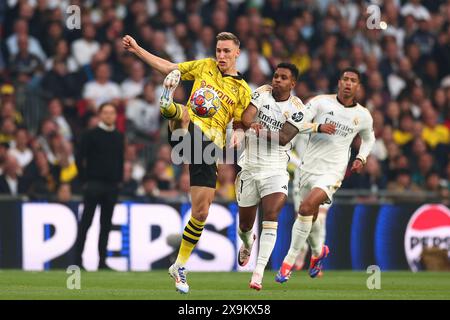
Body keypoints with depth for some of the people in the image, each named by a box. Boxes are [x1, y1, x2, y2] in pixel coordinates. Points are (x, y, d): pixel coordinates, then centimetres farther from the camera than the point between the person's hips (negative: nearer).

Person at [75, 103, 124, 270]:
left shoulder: (118, 137, 12)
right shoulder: (91, 135, -3)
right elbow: (80, 159, -5)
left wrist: (119, 179, 9)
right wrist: (85, 179, -8)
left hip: (112, 186, 5)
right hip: (94, 183, -5)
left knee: (106, 224, 6)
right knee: (86, 223, -4)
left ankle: (102, 261, 8)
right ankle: (78, 259, -2)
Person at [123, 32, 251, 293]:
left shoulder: (243, 90, 11)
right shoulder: (205, 66, 13)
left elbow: (239, 126, 12)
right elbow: (168, 67, 19)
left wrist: (237, 136, -12)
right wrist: (138, 50, 12)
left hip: (210, 146, 0)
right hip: (187, 134, 0)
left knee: (201, 213, -2)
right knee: (182, 112, -37)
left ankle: (180, 266, 11)